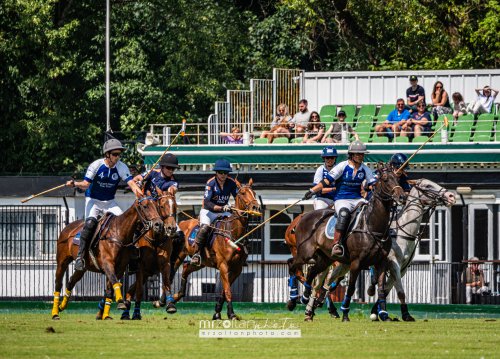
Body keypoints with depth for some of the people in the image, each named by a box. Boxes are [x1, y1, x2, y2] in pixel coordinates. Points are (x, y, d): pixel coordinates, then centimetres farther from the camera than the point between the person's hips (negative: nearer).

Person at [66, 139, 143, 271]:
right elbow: (86, 184, -12)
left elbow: (131, 183, -16)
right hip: (93, 200, -4)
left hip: (110, 203, 4)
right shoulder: (96, 165, -13)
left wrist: (141, 195, -33)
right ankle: (79, 257, -26)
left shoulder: (122, 167, -7)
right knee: (90, 222, -30)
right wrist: (75, 184, -33)